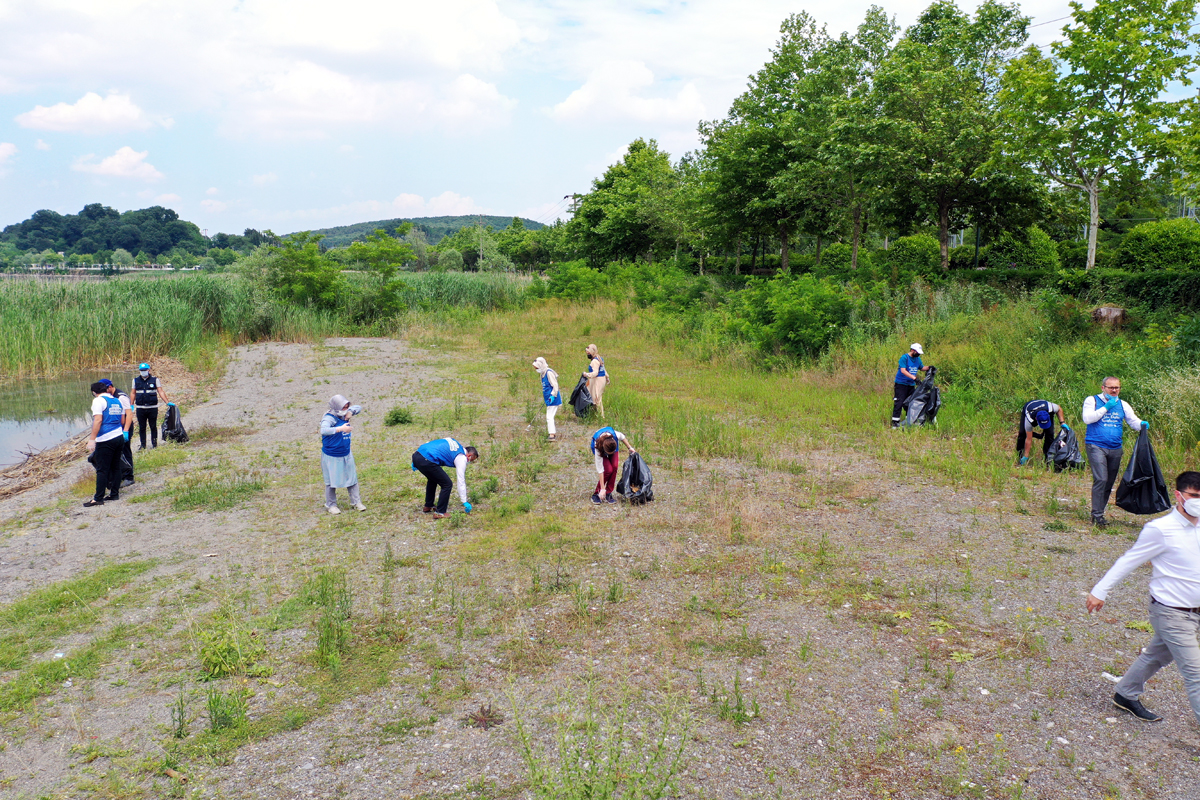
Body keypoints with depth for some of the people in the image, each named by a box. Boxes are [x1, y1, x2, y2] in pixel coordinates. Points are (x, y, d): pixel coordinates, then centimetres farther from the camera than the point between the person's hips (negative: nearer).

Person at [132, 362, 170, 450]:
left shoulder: (155, 379, 2)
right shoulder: (135, 380, 9)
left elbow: (160, 392, 2)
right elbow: (133, 393, 16)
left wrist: (167, 402, -6)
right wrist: (131, 405, 9)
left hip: (152, 408, -2)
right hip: (140, 409, 2)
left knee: (153, 426, 4)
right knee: (141, 427, 7)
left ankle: (154, 443, 16)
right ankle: (143, 444, 17)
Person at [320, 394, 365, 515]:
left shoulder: (344, 415, -2)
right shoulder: (329, 418, -23)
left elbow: (358, 407, 12)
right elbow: (324, 430, -43)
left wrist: (351, 412, -9)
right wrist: (340, 428, -52)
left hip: (346, 454, 7)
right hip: (332, 456, -7)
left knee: (352, 478, 13)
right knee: (332, 482, 8)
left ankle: (356, 501, 25)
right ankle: (331, 505, 24)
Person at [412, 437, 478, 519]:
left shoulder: (451, 440, 25)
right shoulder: (461, 458, 3)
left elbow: (428, 444, 24)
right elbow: (461, 481, 3)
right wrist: (465, 502, 8)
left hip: (416, 455, 9)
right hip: (426, 461, -9)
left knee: (432, 479, 32)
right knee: (447, 484, 4)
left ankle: (428, 506, 41)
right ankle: (440, 513, 8)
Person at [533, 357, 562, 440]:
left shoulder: (549, 373, -16)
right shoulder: (543, 374, 12)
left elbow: (555, 386, -18)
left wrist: (552, 396, -21)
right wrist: (544, 397, 22)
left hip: (553, 400, -10)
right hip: (548, 400, 10)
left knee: (549, 417, -12)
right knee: (549, 417, 15)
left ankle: (552, 435, -12)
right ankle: (554, 432, 23)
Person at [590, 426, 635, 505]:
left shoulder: (615, 434, -40)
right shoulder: (598, 449, -42)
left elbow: (622, 437, -11)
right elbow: (600, 469, -36)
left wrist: (630, 447, -6)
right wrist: (602, 488, -33)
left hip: (612, 447, 3)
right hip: (601, 451, -3)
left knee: (614, 467, -18)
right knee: (608, 470, -23)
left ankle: (608, 494, -8)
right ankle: (596, 494, -8)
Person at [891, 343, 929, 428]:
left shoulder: (917, 359, 11)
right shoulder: (904, 357, -13)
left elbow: (921, 368, 24)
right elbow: (903, 370, -22)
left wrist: (928, 368, 2)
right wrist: (913, 377, -31)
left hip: (911, 385, 7)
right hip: (901, 384, -7)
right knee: (899, 402, -11)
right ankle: (895, 421, -10)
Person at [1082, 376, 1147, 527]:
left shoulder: (1122, 404, 15)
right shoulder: (1092, 401, 2)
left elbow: (1133, 421, 13)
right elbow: (1087, 418, -12)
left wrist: (1142, 424, -10)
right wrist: (1106, 407, -13)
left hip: (1115, 449, 6)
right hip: (1096, 446, -5)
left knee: (1109, 482, 7)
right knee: (1101, 479, -17)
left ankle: (1099, 512, 17)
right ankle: (1097, 515, -14)